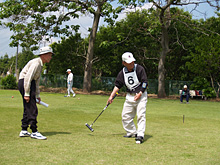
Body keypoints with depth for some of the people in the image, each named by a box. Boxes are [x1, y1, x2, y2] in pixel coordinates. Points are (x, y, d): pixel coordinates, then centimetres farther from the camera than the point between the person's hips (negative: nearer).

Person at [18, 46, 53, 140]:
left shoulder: (40, 64, 16)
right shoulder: (36, 63, -15)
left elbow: (36, 81, 23)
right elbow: (27, 78, -23)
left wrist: (37, 95, 23)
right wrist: (26, 94, -24)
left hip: (30, 84, 11)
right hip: (24, 83, -11)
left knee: (28, 109, 13)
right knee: (32, 109, -11)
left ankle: (24, 131, 18)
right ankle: (34, 132, -8)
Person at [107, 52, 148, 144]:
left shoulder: (139, 69, -11)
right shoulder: (122, 73, -1)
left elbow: (145, 82, -11)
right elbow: (117, 85, 5)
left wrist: (140, 93, -20)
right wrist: (111, 96, -1)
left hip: (141, 95, -5)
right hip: (129, 96, 5)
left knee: (140, 115, -13)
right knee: (125, 116, 7)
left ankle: (140, 135, -13)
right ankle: (132, 132, 22)